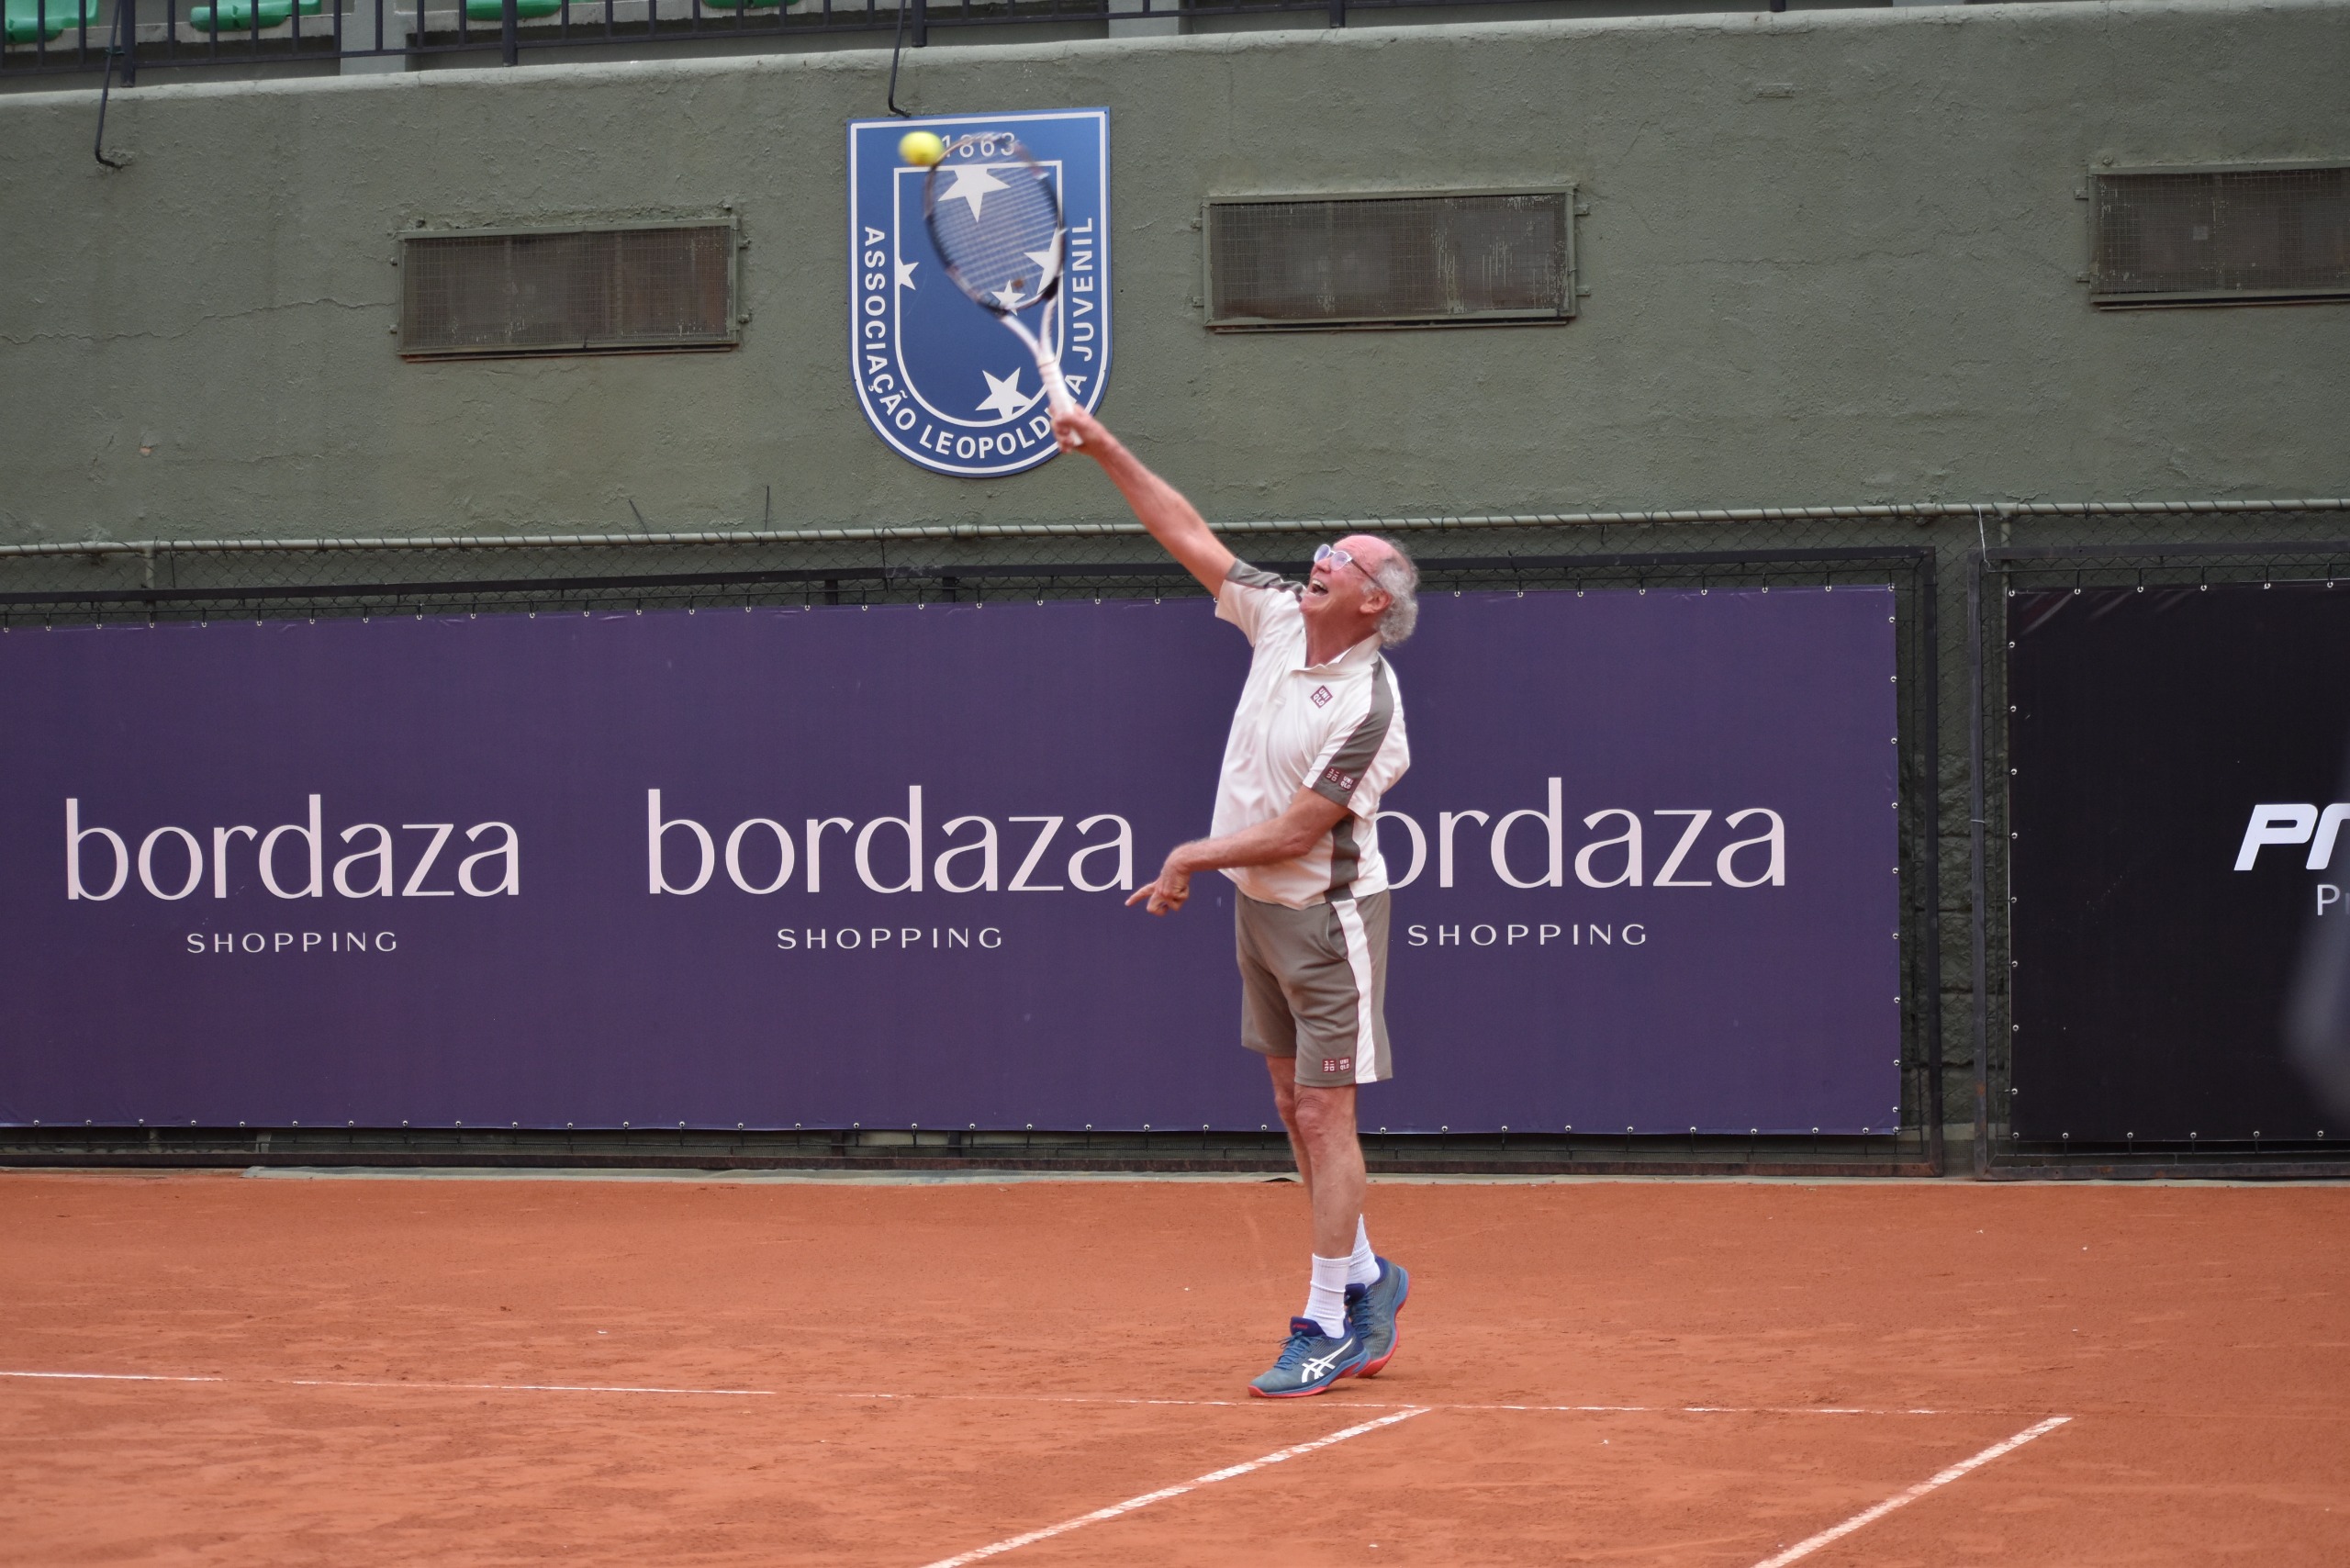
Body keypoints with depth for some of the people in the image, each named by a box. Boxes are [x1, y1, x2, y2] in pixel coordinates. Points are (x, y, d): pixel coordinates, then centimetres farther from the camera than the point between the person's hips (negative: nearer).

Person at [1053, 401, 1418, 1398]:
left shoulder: (1366, 708, -22)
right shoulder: (1278, 619, 0)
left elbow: (1297, 831, -21)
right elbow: (1191, 538, 8)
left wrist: (1193, 857, -11)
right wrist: (1107, 452, 4)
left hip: (1327, 915, -8)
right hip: (1259, 907, 8)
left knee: (1322, 1114, -6)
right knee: (1295, 1109, 13)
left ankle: (1329, 1327, -2)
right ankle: (1365, 1279, 26)